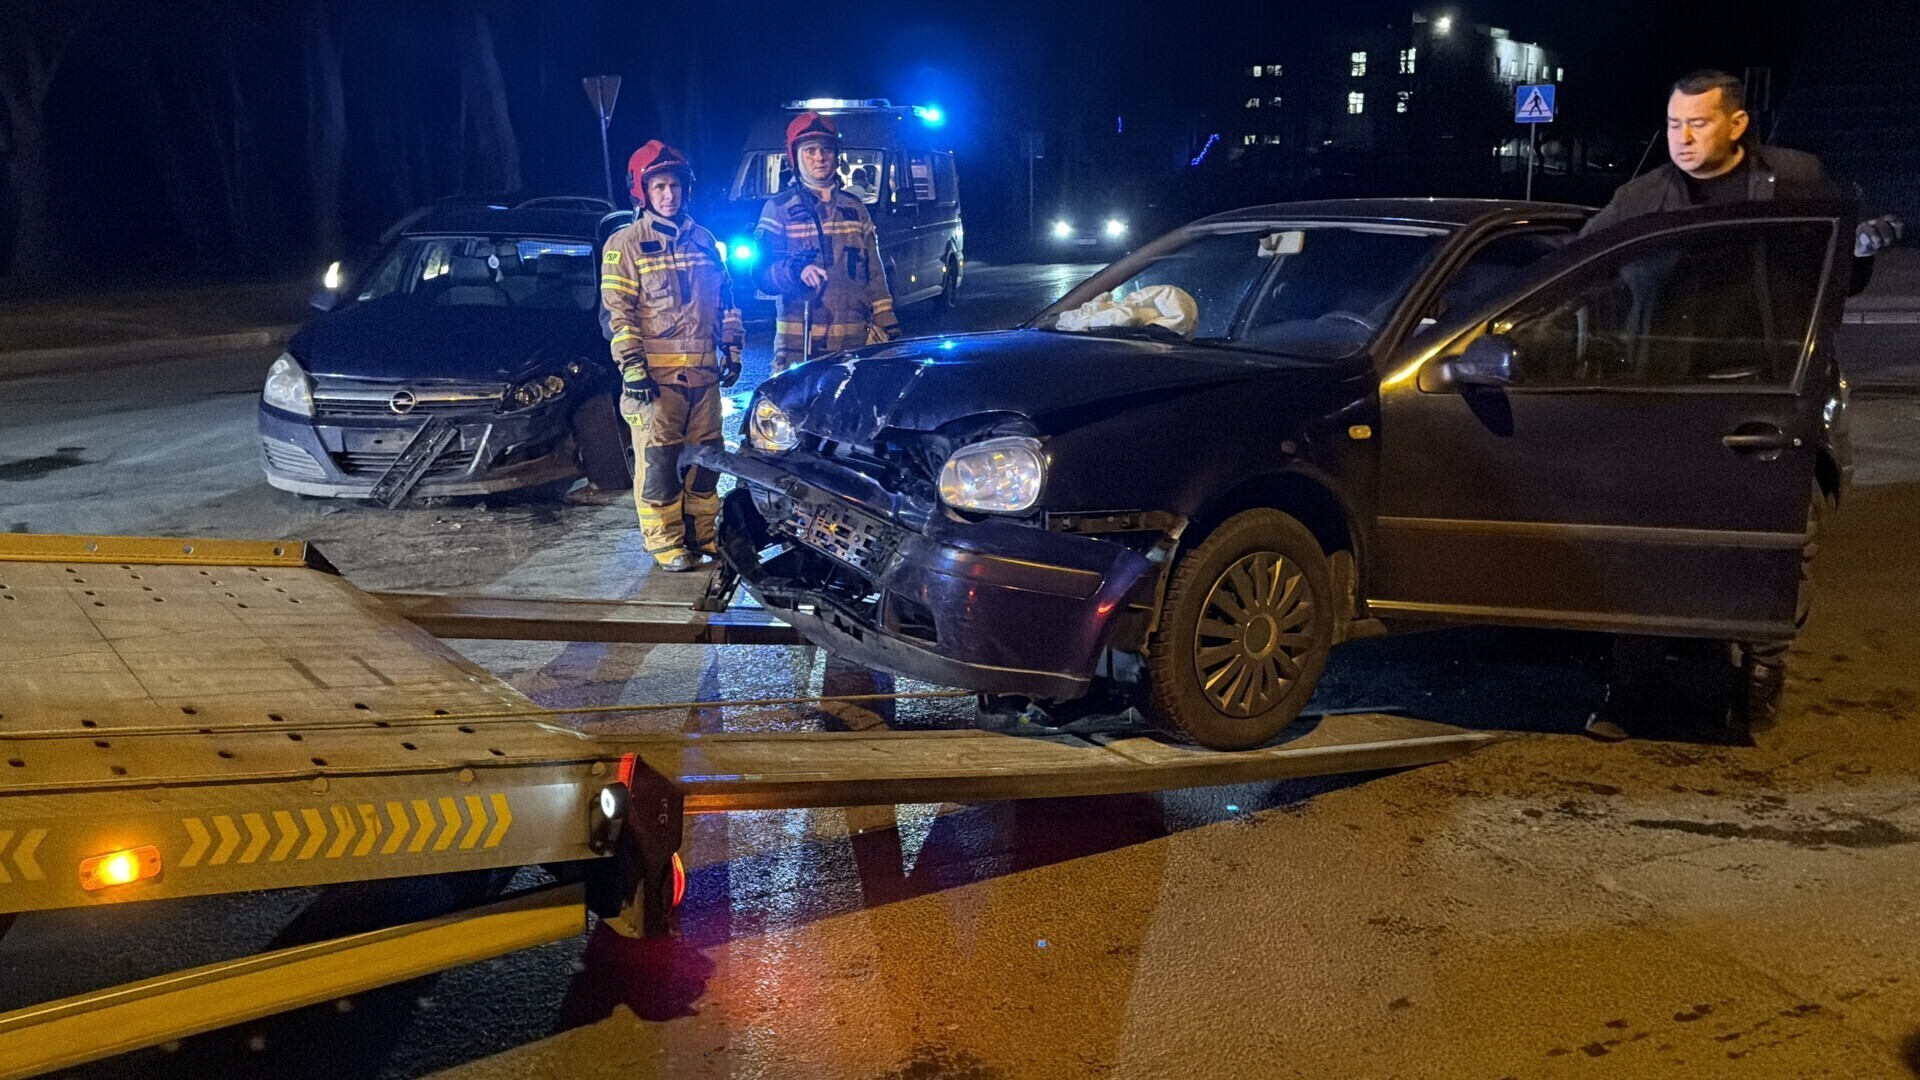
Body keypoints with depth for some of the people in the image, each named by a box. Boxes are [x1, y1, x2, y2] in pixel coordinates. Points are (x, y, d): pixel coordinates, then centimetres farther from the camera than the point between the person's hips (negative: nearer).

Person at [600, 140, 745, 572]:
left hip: (703, 372, 5)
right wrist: (632, 367, -13)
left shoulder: (702, 240, 15)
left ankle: (704, 532, 21)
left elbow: (725, 300, 21)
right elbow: (618, 311, -6)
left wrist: (731, 350, 15)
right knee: (658, 460, -5)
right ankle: (665, 542, 2)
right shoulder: (625, 244, -2)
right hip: (656, 374, -5)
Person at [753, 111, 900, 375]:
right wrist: (795, 271, -24)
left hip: (854, 342, 4)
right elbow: (761, 274, -4)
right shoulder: (778, 209, 4)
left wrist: (888, 326, 12)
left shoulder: (855, 208, 17)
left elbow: (874, 274, 18)